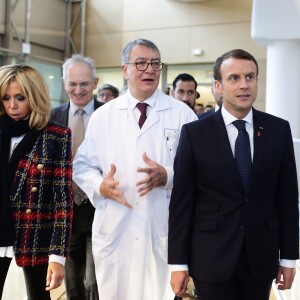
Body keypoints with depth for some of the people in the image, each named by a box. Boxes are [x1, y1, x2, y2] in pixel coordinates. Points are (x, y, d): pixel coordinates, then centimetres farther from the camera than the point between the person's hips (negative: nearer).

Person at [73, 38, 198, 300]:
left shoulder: (182, 114, 1)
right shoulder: (101, 116, 8)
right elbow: (82, 166, 9)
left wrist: (168, 175, -19)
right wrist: (100, 185, -11)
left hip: (166, 231, -1)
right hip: (114, 230, 2)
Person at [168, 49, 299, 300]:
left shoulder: (279, 130, 0)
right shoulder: (195, 133, -6)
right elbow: (182, 200, -5)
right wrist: (179, 262, -6)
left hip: (261, 255, 2)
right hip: (211, 256, -2)